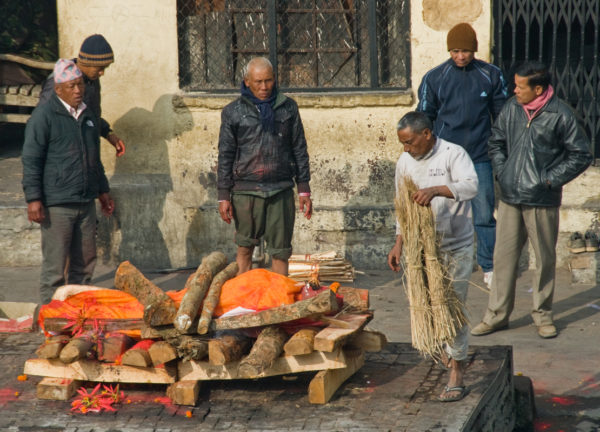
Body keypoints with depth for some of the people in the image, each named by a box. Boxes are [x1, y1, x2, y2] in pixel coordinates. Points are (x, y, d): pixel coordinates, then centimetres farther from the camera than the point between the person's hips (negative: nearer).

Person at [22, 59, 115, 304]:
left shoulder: (88, 116, 15)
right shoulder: (44, 116, -7)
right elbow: (31, 161, -9)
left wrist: (102, 191, 27)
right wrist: (33, 199, -14)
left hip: (86, 203, 7)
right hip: (57, 205, -7)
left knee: (85, 262, 12)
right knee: (54, 265, -4)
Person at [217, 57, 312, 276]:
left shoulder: (288, 107, 9)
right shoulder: (233, 112, 4)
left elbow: (299, 149, 12)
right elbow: (225, 156, 5)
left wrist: (304, 190, 7)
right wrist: (224, 196, 0)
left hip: (281, 190, 1)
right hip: (246, 190, -1)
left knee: (280, 251, 2)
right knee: (245, 248, 6)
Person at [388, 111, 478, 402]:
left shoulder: (453, 155, -14)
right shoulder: (404, 162, 4)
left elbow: (470, 186, -33)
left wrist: (436, 189, -47)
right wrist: (398, 244, 9)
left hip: (455, 247, -6)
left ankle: (456, 374, -2)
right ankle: (447, 350, 38)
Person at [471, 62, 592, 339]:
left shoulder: (560, 115, -9)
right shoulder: (511, 108, 4)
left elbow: (581, 156, -5)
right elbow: (496, 142, 19)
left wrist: (550, 179, -9)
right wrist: (501, 172, 7)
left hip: (542, 201, -4)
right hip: (510, 198, 4)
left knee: (545, 258, 7)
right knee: (504, 256, 7)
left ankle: (543, 314, 22)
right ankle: (497, 314, 16)